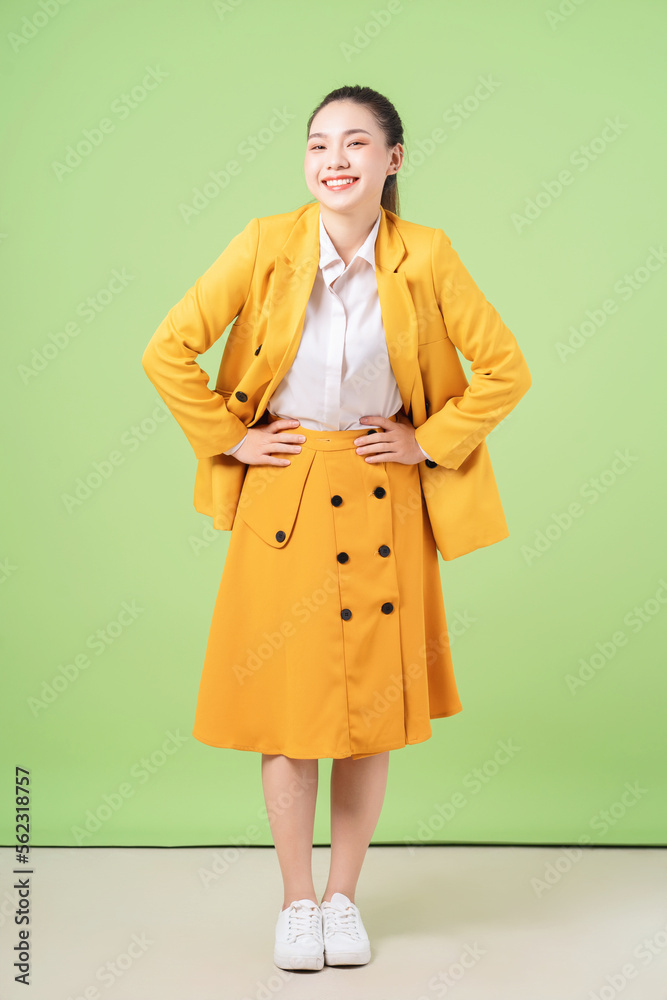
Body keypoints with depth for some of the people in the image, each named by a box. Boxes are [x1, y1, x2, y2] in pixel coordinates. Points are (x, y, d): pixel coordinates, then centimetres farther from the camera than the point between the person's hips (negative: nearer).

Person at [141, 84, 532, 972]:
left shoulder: (425, 256, -6)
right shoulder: (265, 246, -7)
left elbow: (506, 369, 0)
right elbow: (168, 351, -3)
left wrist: (430, 443, -4)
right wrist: (231, 438, -4)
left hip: (383, 505, 1)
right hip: (284, 499, 0)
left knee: (372, 705, 8)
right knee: (287, 704, 5)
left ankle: (344, 897, 28)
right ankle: (297, 901, 23)